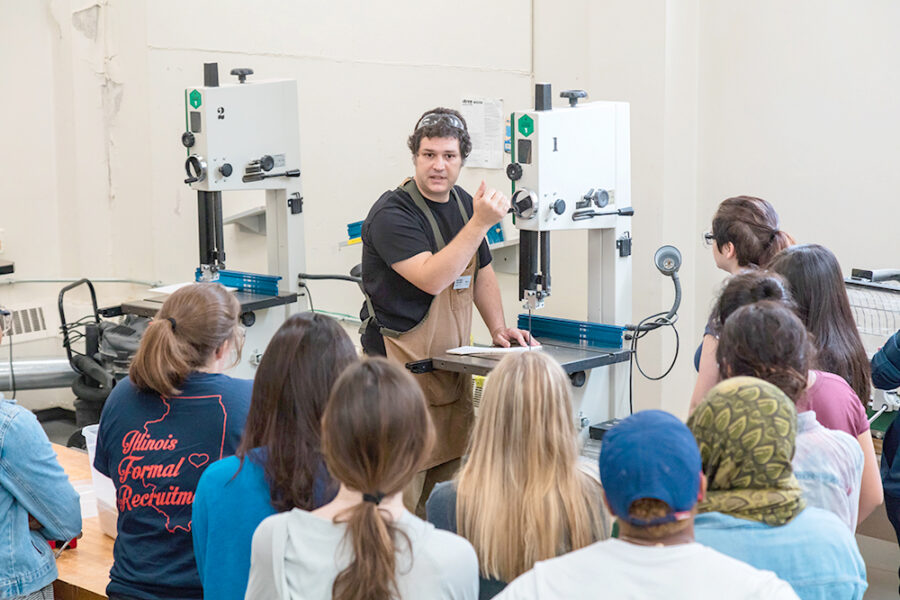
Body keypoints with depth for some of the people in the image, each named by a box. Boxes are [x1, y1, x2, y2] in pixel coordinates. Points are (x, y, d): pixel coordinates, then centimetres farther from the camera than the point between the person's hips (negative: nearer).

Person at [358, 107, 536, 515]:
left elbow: (481, 272, 21)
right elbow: (432, 278, -27)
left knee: (448, 473, 12)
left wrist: (497, 328, 8)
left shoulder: (464, 204, 11)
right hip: (401, 363, -8)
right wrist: (480, 223, -28)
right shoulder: (392, 213, -15)